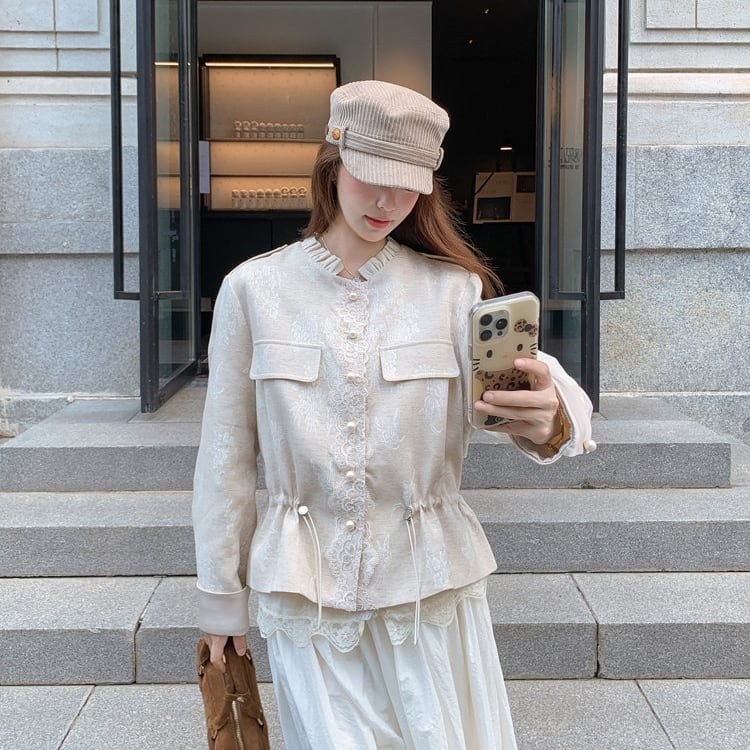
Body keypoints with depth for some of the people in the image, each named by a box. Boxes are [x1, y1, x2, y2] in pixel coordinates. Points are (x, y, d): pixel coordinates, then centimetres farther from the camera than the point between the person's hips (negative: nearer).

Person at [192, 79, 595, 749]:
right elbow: (226, 454, 2)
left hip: (431, 583, 1)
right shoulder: (253, 288, -3)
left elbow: (553, 396, -17)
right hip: (304, 588, 0)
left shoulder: (454, 289, -2)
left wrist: (551, 420, -41)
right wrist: (221, 599, 6)